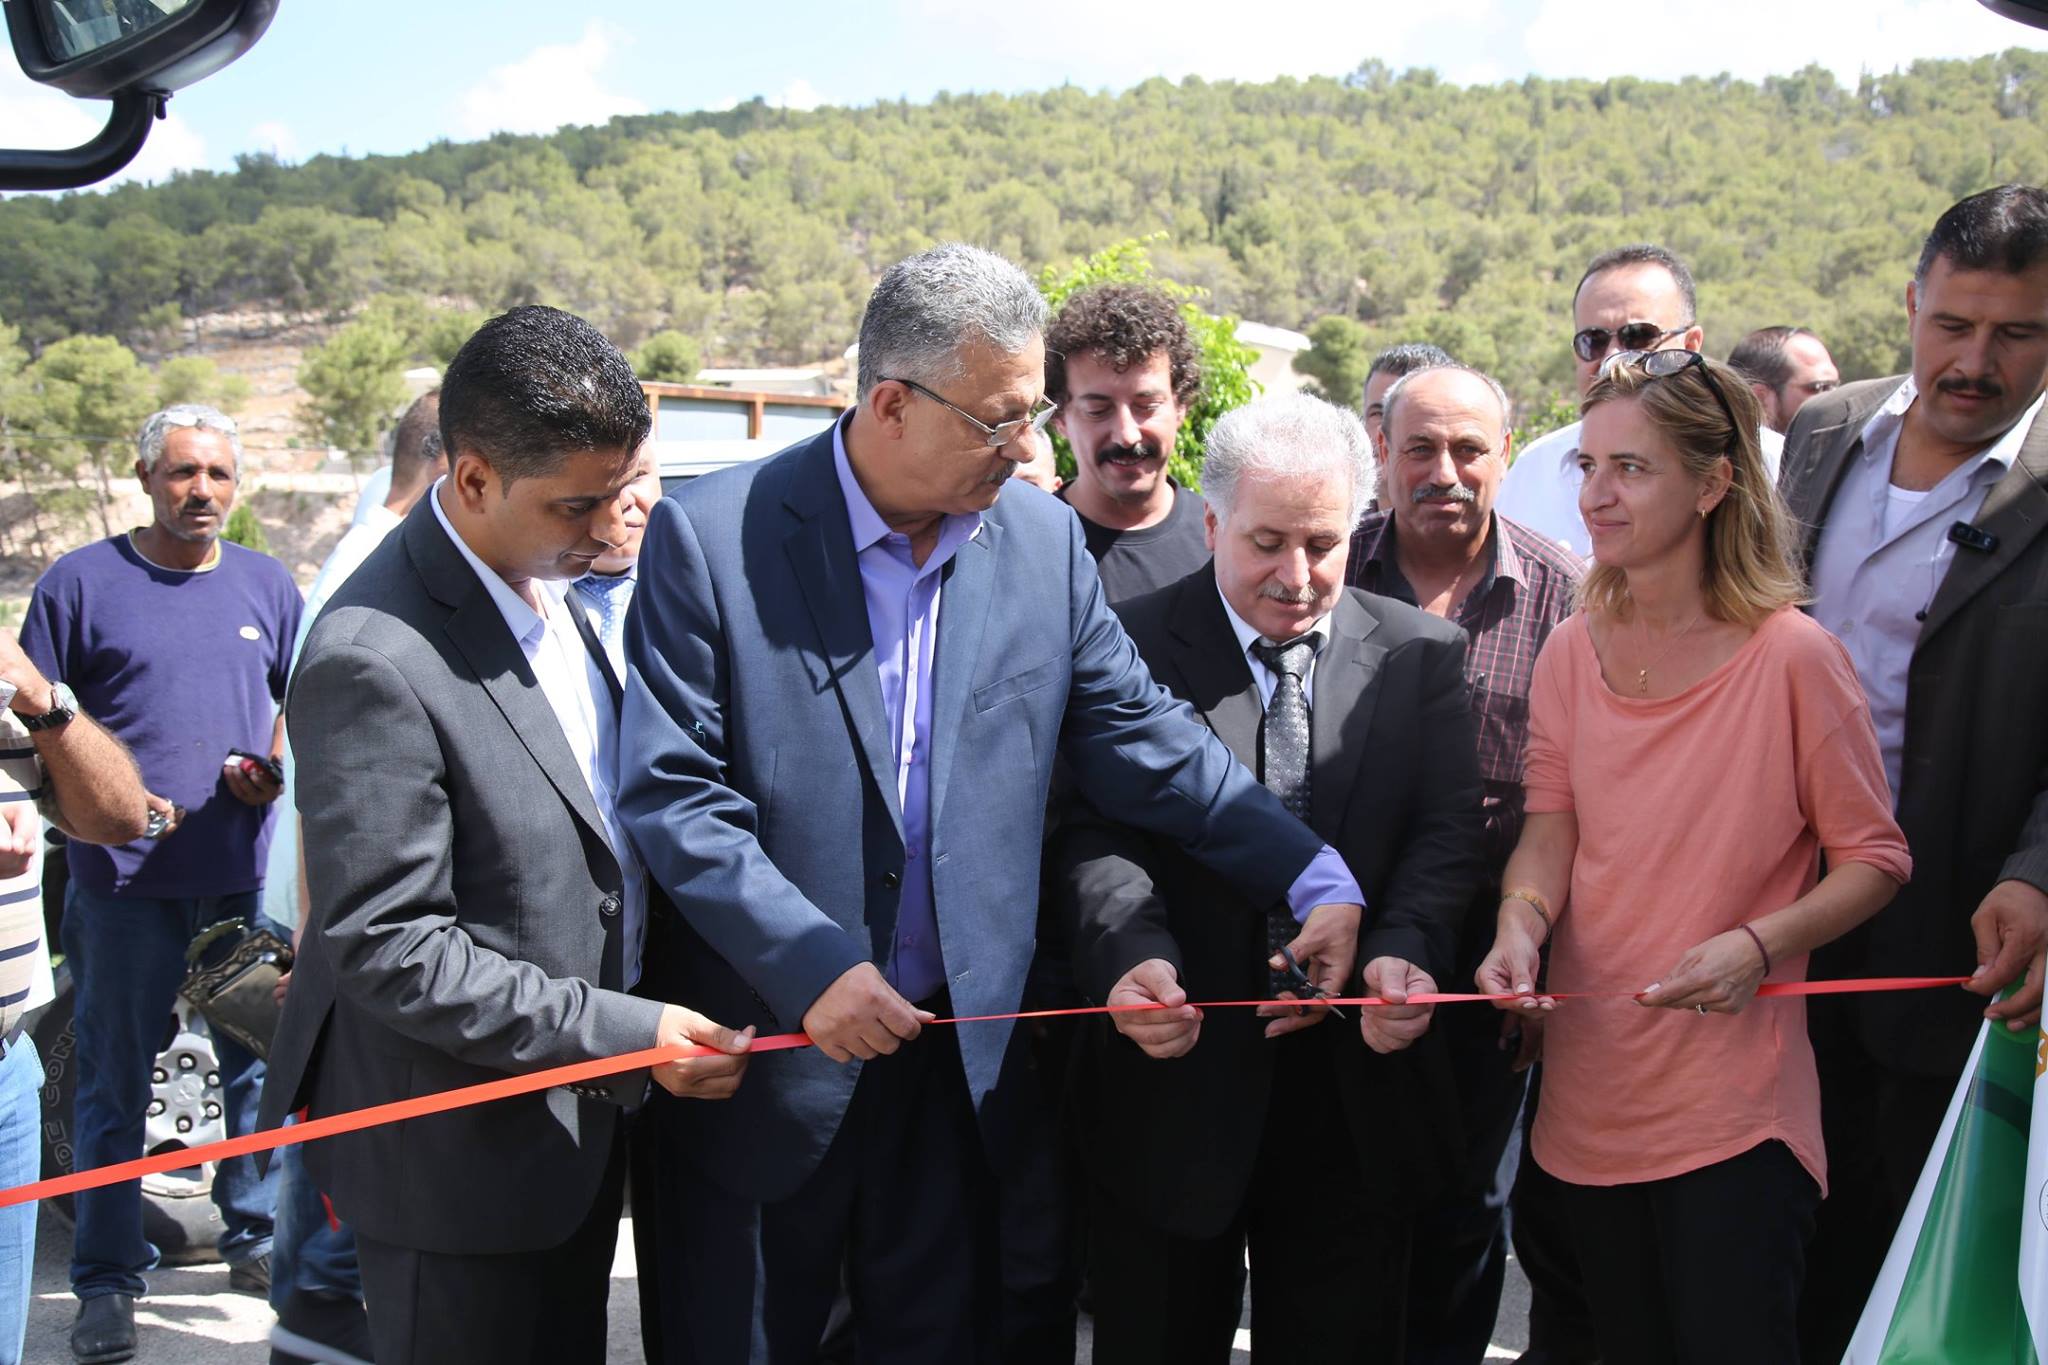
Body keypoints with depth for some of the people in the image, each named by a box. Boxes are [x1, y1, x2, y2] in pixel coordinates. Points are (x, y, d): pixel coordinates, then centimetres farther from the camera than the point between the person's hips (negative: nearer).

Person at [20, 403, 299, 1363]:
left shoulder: (266, 585, 10)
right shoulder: (81, 582, 0)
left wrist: (276, 765, -1)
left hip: (247, 870, 3)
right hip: (124, 875, -3)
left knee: (263, 1060, 9)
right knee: (115, 1079, 5)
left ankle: (256, 1238, 26)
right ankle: (107, 1279, 16)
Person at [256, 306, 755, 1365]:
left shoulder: (550, 584, 3)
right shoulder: (374, 661, -25)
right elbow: (385, 947, -24)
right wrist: (621, 1034, -23)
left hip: (579, 1112, 8)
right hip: (460, 1154, -8)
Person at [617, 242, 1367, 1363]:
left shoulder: (1044, 541, 1)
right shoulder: (711, 536, -11)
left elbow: (1143, 742, 4)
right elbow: (670, 793, -13)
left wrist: (1317, 877, -3)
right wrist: (812, 965, -20)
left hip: (963, 1051, 3)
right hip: (773, 1050, -3)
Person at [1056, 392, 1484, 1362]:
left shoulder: (1420, 655, 5)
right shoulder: (1130, 646, -3)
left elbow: (1446, 834, -1)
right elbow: (1096, 834, -9)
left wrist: (1406, 948, -21)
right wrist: (1135, 954, -28)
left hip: (1356, 1101, 2)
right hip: (1174, 1087, -2)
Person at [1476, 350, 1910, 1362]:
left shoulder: (1793, 656, -12)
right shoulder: (1572, 652, 3)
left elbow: (1874, 859, -5)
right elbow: (1552, 823, 5)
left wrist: (1757, 944, -21)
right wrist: (1521, 920, -16)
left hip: (1734, 1110, -5)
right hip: (1589, 1087, 5)